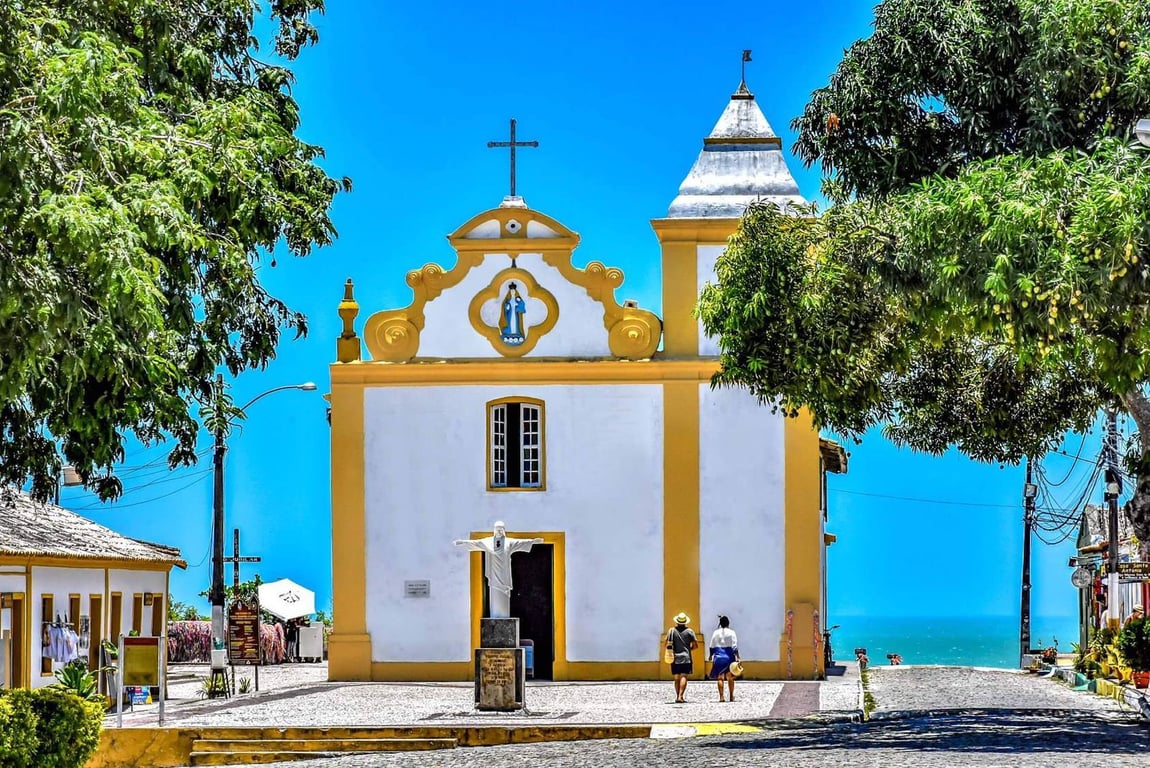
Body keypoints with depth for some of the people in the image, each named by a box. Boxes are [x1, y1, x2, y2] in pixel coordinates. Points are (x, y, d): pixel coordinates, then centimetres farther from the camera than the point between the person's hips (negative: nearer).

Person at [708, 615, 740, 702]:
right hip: (729, 656, -1)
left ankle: (721, 697, -5)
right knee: (730, 678, 10)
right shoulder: (731, 632, -4)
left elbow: (712, 646, 6)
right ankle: (731, 696, 14)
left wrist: (711, 656, 17)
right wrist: (737, 657, -4)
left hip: (718, 656, 1)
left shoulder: (715, 633, 3)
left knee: (720, 678, 2)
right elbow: (734, 646, -7)